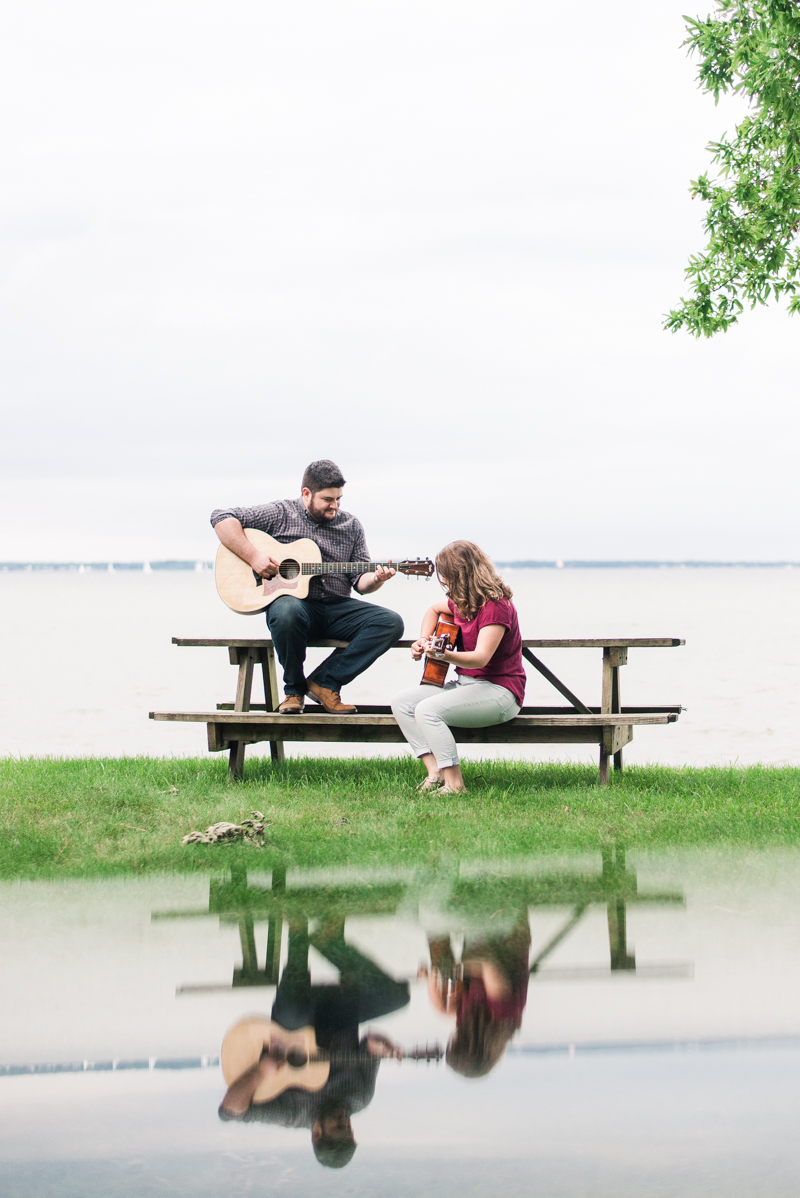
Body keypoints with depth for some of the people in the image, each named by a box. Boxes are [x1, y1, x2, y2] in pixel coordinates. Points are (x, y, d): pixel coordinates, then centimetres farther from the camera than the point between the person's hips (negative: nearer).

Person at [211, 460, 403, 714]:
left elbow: (360, 581, 10)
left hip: (337, 608, 4)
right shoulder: (281, 514, 0)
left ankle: (325, 683, -15)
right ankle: (294, 690, -15)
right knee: (287, 612, -42)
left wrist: (376, 579, -15)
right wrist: (253, 556, -15)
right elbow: (222, 517, -4)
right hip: (295, 600, -4)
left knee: (391, 623, -21)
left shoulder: (351, 526, 12)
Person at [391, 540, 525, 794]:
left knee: (428, 710, -29)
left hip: (499, 690, -10)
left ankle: (454, 784, -25)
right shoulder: (462, 601, 10)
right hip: (465, 683, 10)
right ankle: (435, 772, -12)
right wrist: (424, 642, 13)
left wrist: (444, 655, -45)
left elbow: (481, 657, -29)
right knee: (402, 703, -6)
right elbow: (434, 609, 32)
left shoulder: (495, 605, -18)